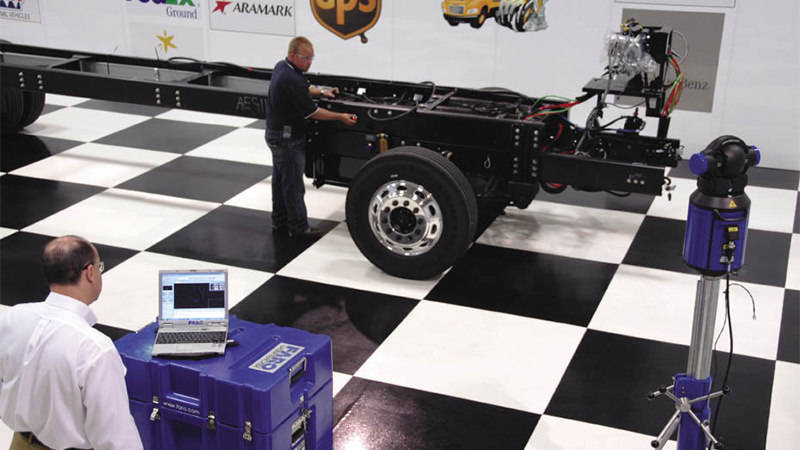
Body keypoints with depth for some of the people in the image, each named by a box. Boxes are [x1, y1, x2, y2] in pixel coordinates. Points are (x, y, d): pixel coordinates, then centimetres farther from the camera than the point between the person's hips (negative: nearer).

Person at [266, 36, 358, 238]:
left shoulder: (281, 66, 3)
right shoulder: (291, 81, -27)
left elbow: (303, 87, 22)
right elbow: (312, 112, -21)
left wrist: (321, 91, 8)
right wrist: (340, 117, -14)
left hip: (276, 133, 10)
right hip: (288, 138, -10)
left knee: (280, 179, 17)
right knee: (293, 184, -1)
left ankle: (280, 222, 28)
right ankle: (299, 228, 8)